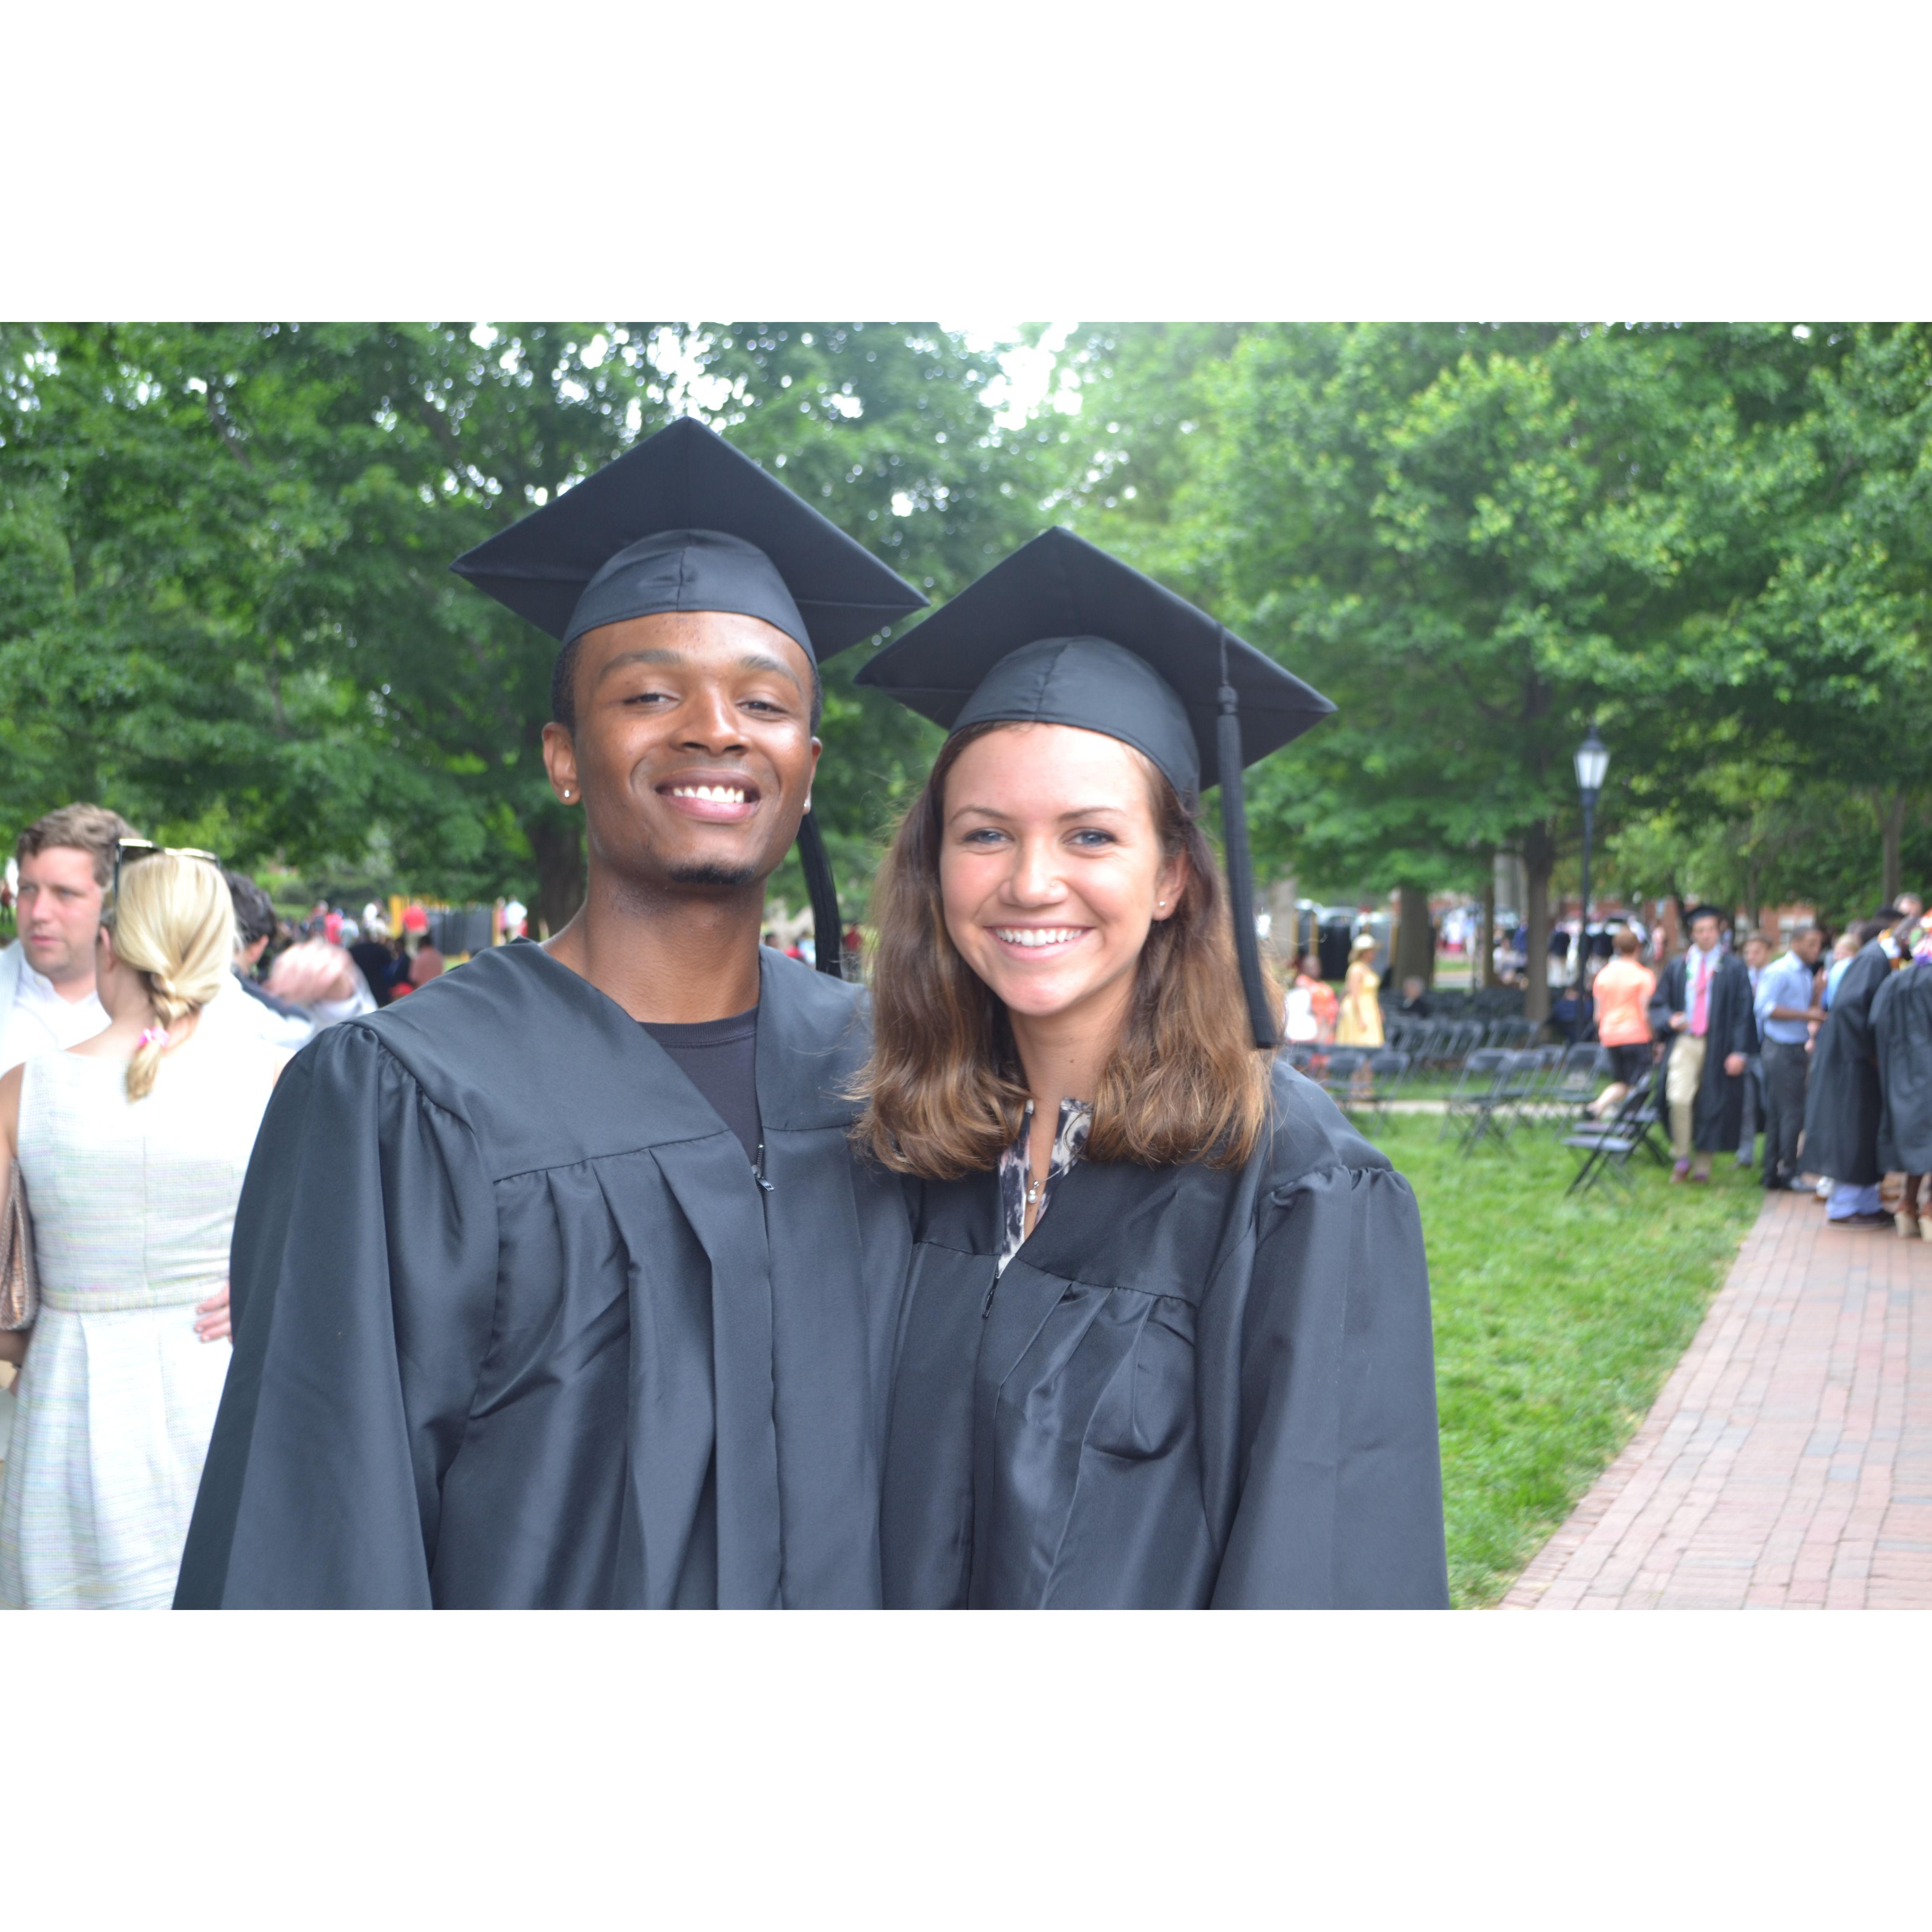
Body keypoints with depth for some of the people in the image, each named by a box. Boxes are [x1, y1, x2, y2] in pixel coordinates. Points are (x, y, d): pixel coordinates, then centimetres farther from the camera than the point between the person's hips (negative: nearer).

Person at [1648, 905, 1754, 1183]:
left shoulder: (1734, 968, 3)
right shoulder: (1677, 967, 11)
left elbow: (1743, 1011, 1)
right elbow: (1658, 1003, 15)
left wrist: (1739, 1051, -7)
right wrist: (1670, 1019, -8)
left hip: (1717, 1047, -1)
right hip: (1684, 1043, 1)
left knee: (1711, 1106, 2)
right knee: (1679, 1099, -17)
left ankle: (1703, 1165, 16)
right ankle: (1682, 1158, -1)